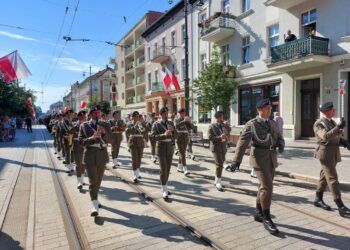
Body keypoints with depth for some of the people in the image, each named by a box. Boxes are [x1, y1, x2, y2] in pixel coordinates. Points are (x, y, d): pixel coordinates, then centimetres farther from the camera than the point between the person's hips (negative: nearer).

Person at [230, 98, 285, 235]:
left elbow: (279, 138, 14)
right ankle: (267, 219, -2)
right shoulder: (251, 124, -7)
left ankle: (258, 213, 27)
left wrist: (281, 145, -12)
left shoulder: (273, 123, 13)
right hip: (259, 157, -6)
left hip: (272, 157, 7)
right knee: (267, 186, -12)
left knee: (265, 185, 12)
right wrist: (236, 160, -19)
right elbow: (242, 142, -12)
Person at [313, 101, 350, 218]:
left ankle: (318, 199, 26)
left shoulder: (332, 122, 13)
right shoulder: (319, 124, -13)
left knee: (325, 176, 15)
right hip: (325, 153, -9)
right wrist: (338, 127, -33)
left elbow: (336, 137, 18)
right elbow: (325, 137, -28)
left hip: (334, 153, 9)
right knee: (332, 178, -9)